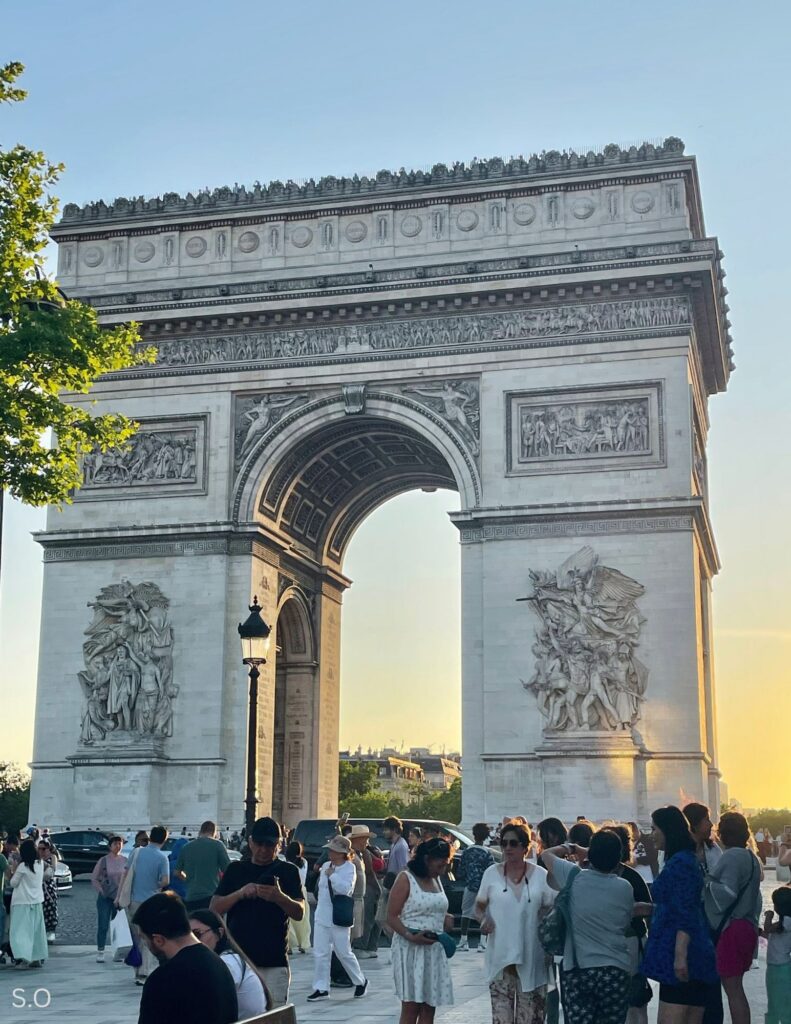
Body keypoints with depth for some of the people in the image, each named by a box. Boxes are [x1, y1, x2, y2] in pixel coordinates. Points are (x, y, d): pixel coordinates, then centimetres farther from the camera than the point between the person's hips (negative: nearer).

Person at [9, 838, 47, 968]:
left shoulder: (22, 866, -14)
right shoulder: (40, 863, 2)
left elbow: (13, 883, -7)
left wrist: (15, 868, 2)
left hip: (23, 902, -6)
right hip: (37, 901, 6)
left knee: (21, 929, -8)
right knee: (36, 930, 14)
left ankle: (23, 954, -26)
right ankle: (38, 957, 19)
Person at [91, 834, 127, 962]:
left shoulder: (125, 861, 1)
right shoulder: (103, 861, -5)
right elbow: (94, 878, 0)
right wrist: (101, 890, -7)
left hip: (120, 897, 2)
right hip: (105, 898, -2)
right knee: (103, 926, -2)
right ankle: (100, 952, 5)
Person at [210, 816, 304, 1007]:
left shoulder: (287, 871, 6)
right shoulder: (236, 870, 11)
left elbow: (299, 913, -3)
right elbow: (214, 909, 5)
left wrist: (280, 898, -24)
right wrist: (240, 893, -13)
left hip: (274, 964, -2)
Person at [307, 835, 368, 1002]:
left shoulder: (349, 868, -9)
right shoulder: (326, 866, 8)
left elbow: (345, 889, -24)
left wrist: (331, 875, -19)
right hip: (322, 916, 6)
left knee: (344, 953, 3)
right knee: (320, 953, 3)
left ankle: (361, 981, 23)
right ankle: (321, 988, 10)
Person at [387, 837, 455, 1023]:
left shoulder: (436, 880, 14)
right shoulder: (406, 879, -7)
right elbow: (391, 917, -10)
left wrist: (446, 918, 6)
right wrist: (410, 936, -25)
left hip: (434, 950, 7)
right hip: (411, 949, -7)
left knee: (429, 1008, 6)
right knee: (411, 1007, -7)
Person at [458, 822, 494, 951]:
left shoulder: (467, 851, 2)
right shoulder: (487, 853, -10)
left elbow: (462, 870, 6)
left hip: (469, 886, 3)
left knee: (466, 912, 15)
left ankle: (463, 941, 16)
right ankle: (482, 942, -7)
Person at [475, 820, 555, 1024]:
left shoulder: (540, 875, 3)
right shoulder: (492, 873, 5)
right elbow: (479, 905, 13)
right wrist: (483, 918, -9)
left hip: (532, 958, 0)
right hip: (500, 956, 0)